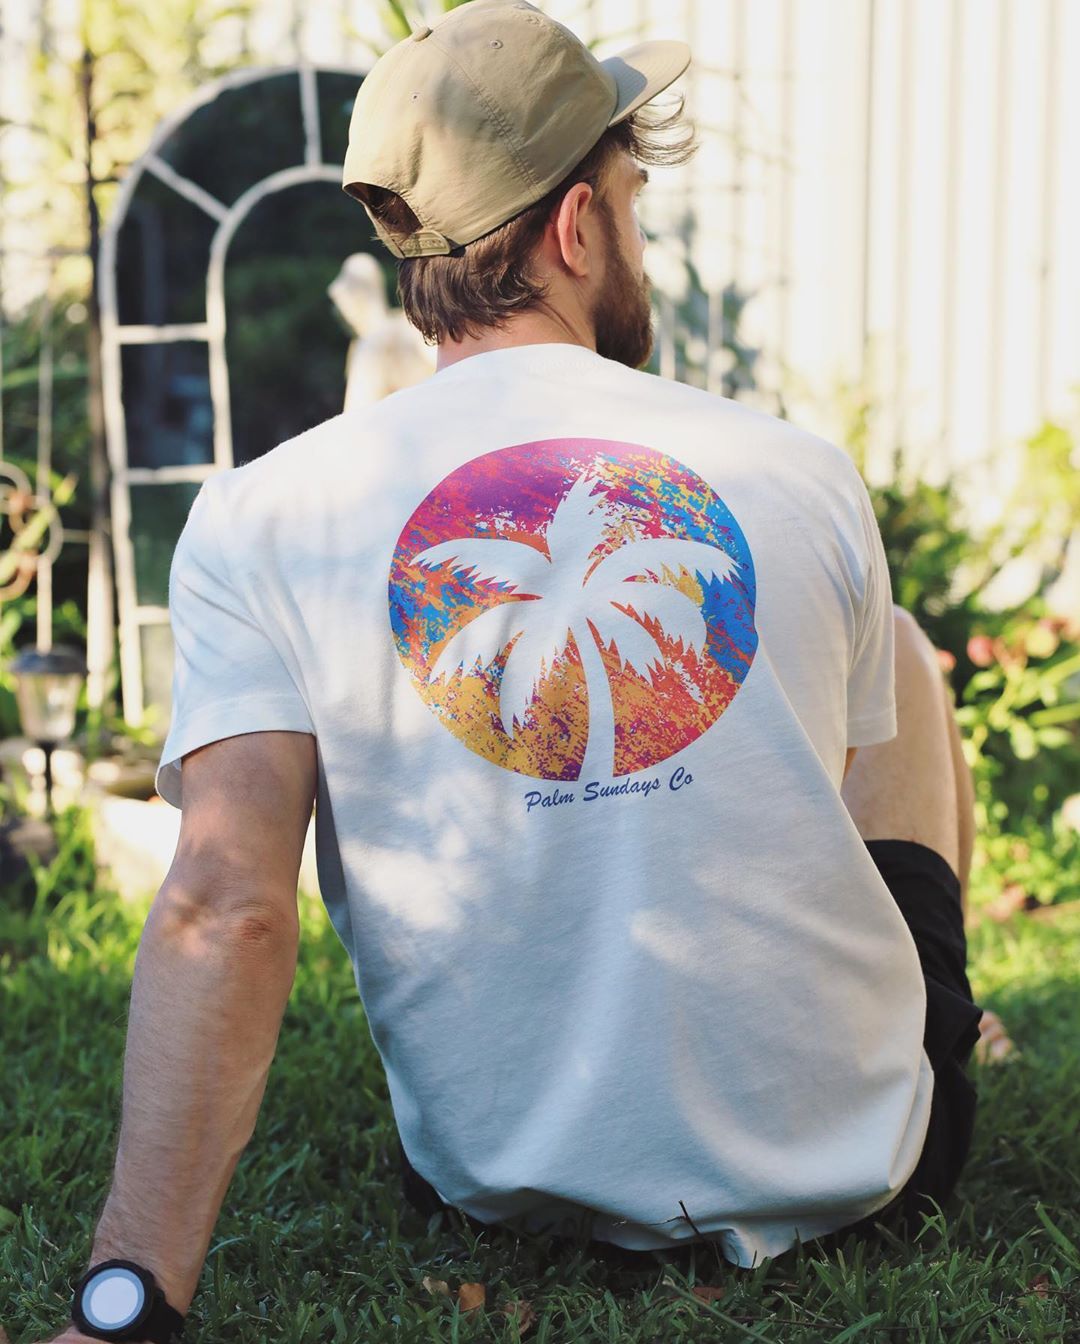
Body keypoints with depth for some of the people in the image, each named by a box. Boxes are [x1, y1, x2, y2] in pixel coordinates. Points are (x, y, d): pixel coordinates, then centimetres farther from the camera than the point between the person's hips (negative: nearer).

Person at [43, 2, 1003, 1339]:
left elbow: (225, 902, -22)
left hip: (516, 1184, 1)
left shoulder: (256, 521, -10)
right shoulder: (806, 477, -8)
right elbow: (817, 798, 7)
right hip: (843, 1157, 0)